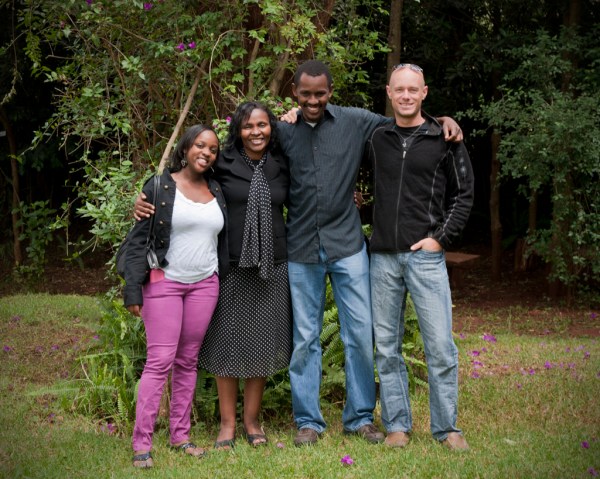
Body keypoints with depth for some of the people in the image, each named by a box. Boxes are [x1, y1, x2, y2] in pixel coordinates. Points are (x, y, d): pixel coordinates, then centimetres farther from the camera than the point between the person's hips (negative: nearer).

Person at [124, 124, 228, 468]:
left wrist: (226, 284, 12)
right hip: (164, 283, -4)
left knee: (188, 361, 9)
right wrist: (133, 291, -12)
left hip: (204, 285, 5)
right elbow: (139, 240, -6)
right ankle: (142, 443, -4)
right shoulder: (160, 188, -4)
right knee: (160, 361, -8)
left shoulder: (217, 192, 10)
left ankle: (181, 435, 16)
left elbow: (223, 242, 16)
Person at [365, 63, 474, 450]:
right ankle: (398, 425, 17)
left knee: (440, 346, -3)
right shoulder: (377, 139, 9)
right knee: (387, 347, 7)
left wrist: (441, 238, -4)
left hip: (425, 255, -3)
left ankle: (447, 428, 10)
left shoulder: (444, 139, 2)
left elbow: (464, 193, 4)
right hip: (383, 257, 3)